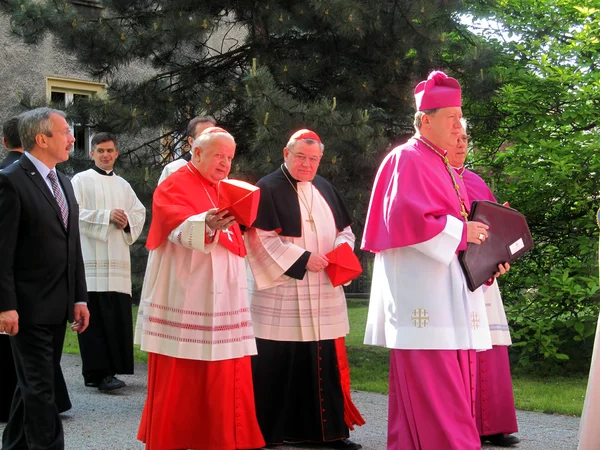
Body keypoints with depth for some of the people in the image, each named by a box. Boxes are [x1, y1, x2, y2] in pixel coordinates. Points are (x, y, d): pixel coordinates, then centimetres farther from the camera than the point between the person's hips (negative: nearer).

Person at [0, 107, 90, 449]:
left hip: (57, 306, 8)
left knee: (34, 384, 17)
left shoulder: (63, 182, 14)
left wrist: (79, 298, 11)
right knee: (40, 387, -4)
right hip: (29, 306, -8)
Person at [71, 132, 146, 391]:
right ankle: (97, 372, -9)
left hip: (117, 258, 5)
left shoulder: (123, 185, 19)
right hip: (91, 258, -5)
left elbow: (140, 212, 17)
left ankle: (110, 368, 10)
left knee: (117, 317, 2)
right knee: (96, 318, -10)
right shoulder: (81, 180, 3)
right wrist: (107, 216, -15)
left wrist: (127, 221, -4)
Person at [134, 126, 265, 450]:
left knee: (223, 376, 7)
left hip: (222, 299, 7)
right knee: (181, 378, -2)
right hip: (186, 300, -7)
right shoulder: (174, 187, -6)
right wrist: (207, 224, -45)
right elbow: (180, 228, -27)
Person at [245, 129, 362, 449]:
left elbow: (345, 229, 20)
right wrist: (303, 259, -16)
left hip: (323, 297, 6)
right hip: (281, 298, -6)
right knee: (278, 366, -4)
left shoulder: (325, 189, 14)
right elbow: (260, 238, -14)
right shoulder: (268, 189, -6)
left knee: (324, 362, 6)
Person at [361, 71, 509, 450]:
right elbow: (408, 218, -19)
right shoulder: (408, 160, -7)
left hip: (451, 293, 10)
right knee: (433, 391, -10)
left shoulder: (445, 168, 21)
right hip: (424, 294, -10)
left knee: (453, 387, 9)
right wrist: (462, 232, -12)